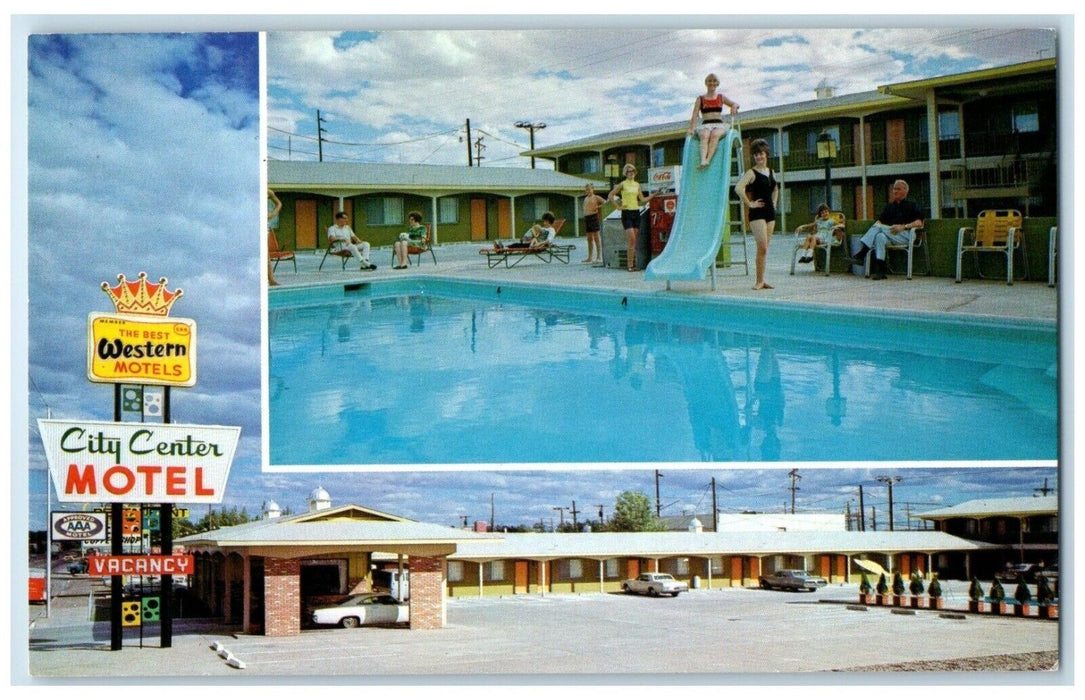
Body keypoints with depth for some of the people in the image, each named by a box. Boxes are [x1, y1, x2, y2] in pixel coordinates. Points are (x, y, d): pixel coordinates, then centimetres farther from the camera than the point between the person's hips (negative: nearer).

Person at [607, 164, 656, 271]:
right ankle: (630, 265, -13)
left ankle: (633, 263, 9)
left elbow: (642, 199, 16)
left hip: (636, 212, 5)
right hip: (627, 212, -5)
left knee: (634, 240, 5)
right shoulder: (623, 184, -2)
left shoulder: (637, 184, 13)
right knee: (631, 239, -14)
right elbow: (610, 195, -3)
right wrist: (618, 206, -9)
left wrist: (653, 195, 7)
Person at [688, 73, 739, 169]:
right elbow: (694, 115, 7)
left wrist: (734, 107, 1)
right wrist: (692, 129, -9)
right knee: (705, 136, -38)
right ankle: (703, 161, -59)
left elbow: (735, 104, 27)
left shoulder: (721, 97, 20)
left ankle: (707, 160, -54)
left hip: (719, 125, 0)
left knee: (715, 134, -38)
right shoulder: (700, 99, 15)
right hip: (705, 125, 0)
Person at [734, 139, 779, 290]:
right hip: (757, 213, -7)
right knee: (762, 247, -12)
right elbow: (738, 188, -23)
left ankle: (761, 279, 13)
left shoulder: (771, 172, 13)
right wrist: (749, 204, -19)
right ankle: (759, 281, -9)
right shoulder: (752, 173, -8)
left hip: (770, 212, 7)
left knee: (764, 248, 9)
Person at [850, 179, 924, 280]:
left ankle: (862, 253, -34)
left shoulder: (912, 205, 13)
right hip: (890, 234, 4)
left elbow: (919, 223, -1)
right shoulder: (890, 206, 29)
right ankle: (879, 271, -42)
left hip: (905, 235, -4)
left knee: (879, 227, -27)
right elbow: (880, 221, 20)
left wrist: (904, 226, -15)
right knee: (880, 237, -33)